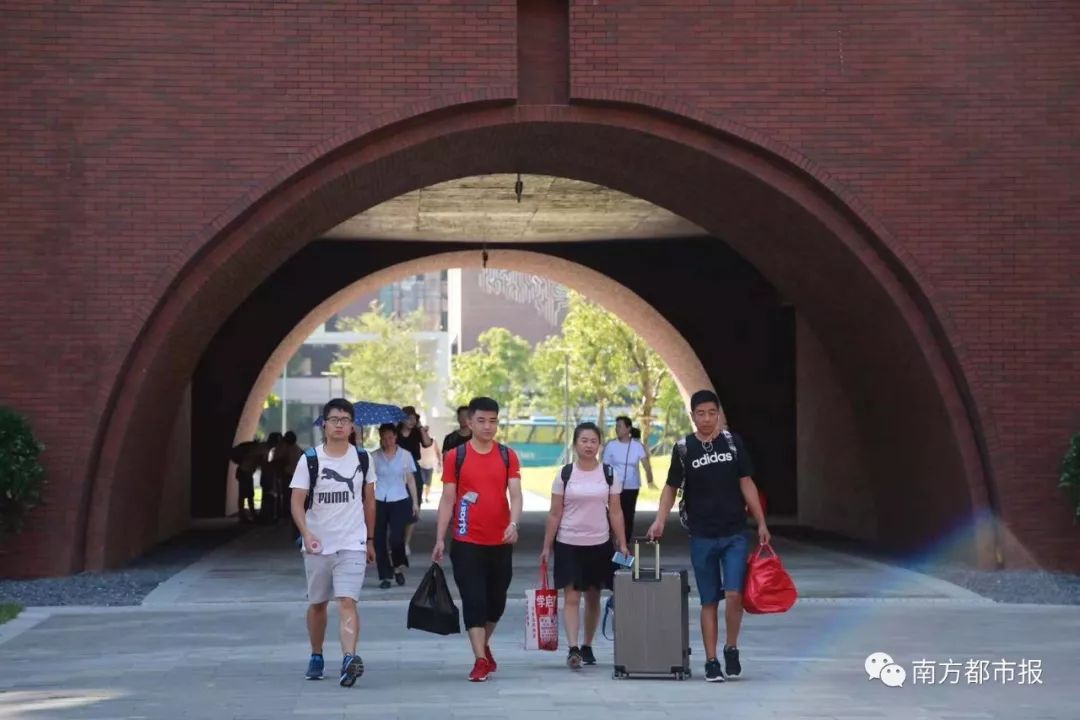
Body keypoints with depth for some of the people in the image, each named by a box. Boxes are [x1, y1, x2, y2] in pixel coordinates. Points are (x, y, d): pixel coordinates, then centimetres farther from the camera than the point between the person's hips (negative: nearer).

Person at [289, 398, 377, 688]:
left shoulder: (362, 458, 3)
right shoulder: (310, 460, -3)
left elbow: (369, 501, 13)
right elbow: (297, 502, -8)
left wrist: (370, 539, 15)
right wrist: (306, 533, -24)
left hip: (352, 544, -1)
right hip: (318, 545, 1)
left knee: (347, 601, -16)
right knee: (317, 604, 14)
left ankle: (349, 659, -29)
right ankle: (316, 657, 31)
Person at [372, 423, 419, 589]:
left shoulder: (405, 455, 4)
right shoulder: (374, 456, 3)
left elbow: (410, 480, 9)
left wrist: (415, 502, 6)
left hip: (399, 502, -1)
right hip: (379, 501, 1)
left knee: (396, 538, -11)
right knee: (379, 539, 0)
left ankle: (399, 567, 18)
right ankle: (385, 576, 11)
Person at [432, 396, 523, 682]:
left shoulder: (508, 456, 4)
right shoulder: (455, 456, 0)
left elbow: (515, 494, -6)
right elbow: (447, 499, 1)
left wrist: (513, 524, -24)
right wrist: (439, 539, -4)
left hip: (501, 542, 3)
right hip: (467, 542, -3)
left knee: (496, 600, 14)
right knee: (473, 600, -7)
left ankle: (484, 645, 36)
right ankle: (481, 661, -6)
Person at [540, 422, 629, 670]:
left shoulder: (609, 474, 2)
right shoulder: (565, 475, -1)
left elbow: (615, 512, 4)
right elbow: (555, 514, 1)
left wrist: (623, 545, -1)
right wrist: (547, 546, -2)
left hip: (599, 544, 2)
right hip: (568, 544, -2)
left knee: (593, 597, 10)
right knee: (571, 597, -10)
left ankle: (587, 647, 23)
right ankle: (573, 649, -17)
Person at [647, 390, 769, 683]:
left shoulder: (733, 442, 1)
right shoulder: (684, 448, 0)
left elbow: (746, 483, 5)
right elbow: (671, 487, 7)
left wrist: (761, 523, 2)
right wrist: (660, 521, -7)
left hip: (735, 534, 0)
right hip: (702, 537, 0)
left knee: (734, 594, -12)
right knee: (709, 602, 5)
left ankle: (731, 648, 10)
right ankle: (711, 661, 14)